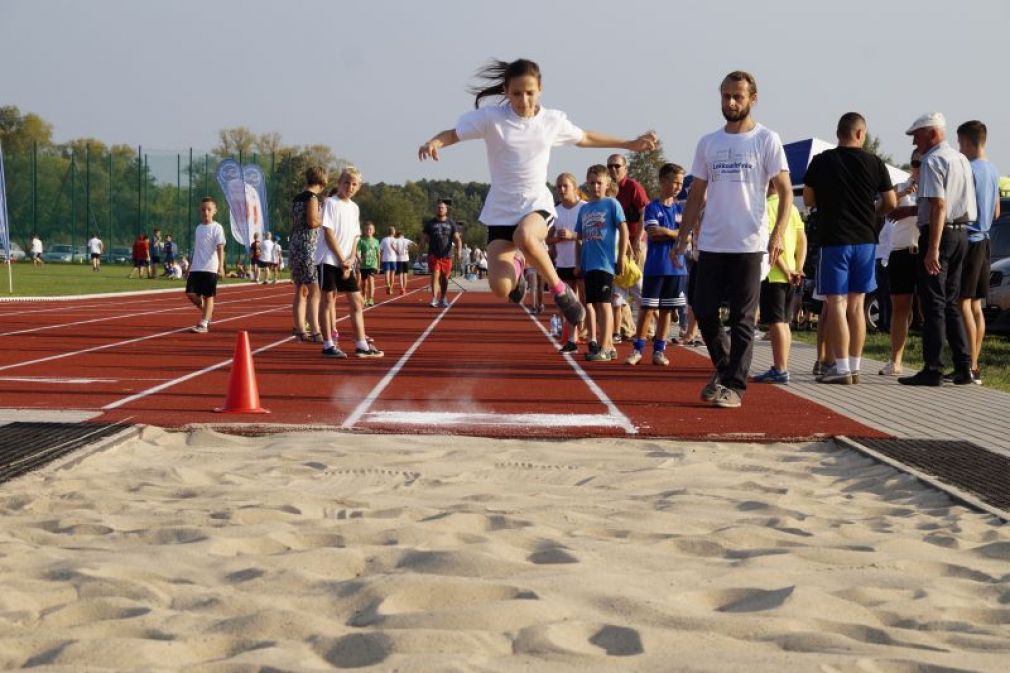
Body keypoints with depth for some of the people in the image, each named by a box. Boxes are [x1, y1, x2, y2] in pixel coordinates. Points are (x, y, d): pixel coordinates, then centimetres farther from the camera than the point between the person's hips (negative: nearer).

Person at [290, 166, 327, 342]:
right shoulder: (312, 197, -10)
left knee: (301, 291, 12)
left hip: (295, 245, 9)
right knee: (314, 291, -10)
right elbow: (312, 221, -18)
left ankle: (300, 330, 15)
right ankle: (315, 332, -16)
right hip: (308, 247, -9)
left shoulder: (297, 198, 16)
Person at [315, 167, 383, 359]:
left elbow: (354, 237, 14)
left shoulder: (354, 207, 15)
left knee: (357, 302, 5)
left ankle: (361, 345, 10)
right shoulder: (331, 203, -6)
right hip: (329, 260, -7)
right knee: (328, 300, -3)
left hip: (346, 263, 7)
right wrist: (342, 260, -13)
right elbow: (328, 234, -12)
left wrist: (351, 259, -2)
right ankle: (328, 345, 1)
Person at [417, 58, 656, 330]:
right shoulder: (491, 118, -7)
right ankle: (517, 266, 25)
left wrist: (629, 144, 26)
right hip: (500, 211, 0)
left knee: (525, 236, -39)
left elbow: (584, 138, 20)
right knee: (500, 287, -16)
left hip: (538, 205, 0)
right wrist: (433, 143, -29)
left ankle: (560, 289, -12)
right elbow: (453, 133, -5)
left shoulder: (553, 120, 2)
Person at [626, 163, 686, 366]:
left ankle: (659, 350, 12)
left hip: (676, 267, 4)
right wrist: (675, 233, -4)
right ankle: (637, 349, 4)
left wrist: (664, 232, -8)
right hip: (655, 267, -4)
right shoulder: (653, 207, 0)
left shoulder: (680, 209, 13)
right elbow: (653, 231, -14)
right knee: (648, 308, -4)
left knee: (667, 310, 6)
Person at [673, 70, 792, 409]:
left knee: (742, 318, -1)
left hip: (749, 245, -4)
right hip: (711, 243, 5)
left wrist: (778, 234, -19)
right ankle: (724, 366, 26)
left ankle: (734, 385, 5)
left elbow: (785, 191, -6)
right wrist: (683, 237, 10)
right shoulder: (707, 142, 11)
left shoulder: (766, 140, -2)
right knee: (704, 311, 5)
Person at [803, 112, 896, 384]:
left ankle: (841, 368, -6)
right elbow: (890, 203, 4)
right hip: (865, 240, 3)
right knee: (856, 305, 11)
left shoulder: (821, 162, -4)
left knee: (836, 305, -2)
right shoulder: (874, 163, 0)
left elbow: (808, 200, 5)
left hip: (833, 240, -3)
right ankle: (855, 367, 13)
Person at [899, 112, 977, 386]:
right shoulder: (962, 160, 15)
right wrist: (911, 210, 25)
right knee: (951, 304, 14)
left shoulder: (932, 161, -12)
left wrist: (932, 249, -24)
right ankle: (963, 368, 12)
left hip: (938, 234, -9)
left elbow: (939, 206, -21)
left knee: (933, 305, -6)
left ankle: (933, 369, -6)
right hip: (961, 234, 9)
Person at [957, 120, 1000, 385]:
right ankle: (973, 365, 15)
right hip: (983, 240, 9)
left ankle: (970, 367, -12)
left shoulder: (968, 170, -15)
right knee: (975, 305, 12)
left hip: (968, 241, -9)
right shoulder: (993, 171, 13)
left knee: (963, 304, -9)